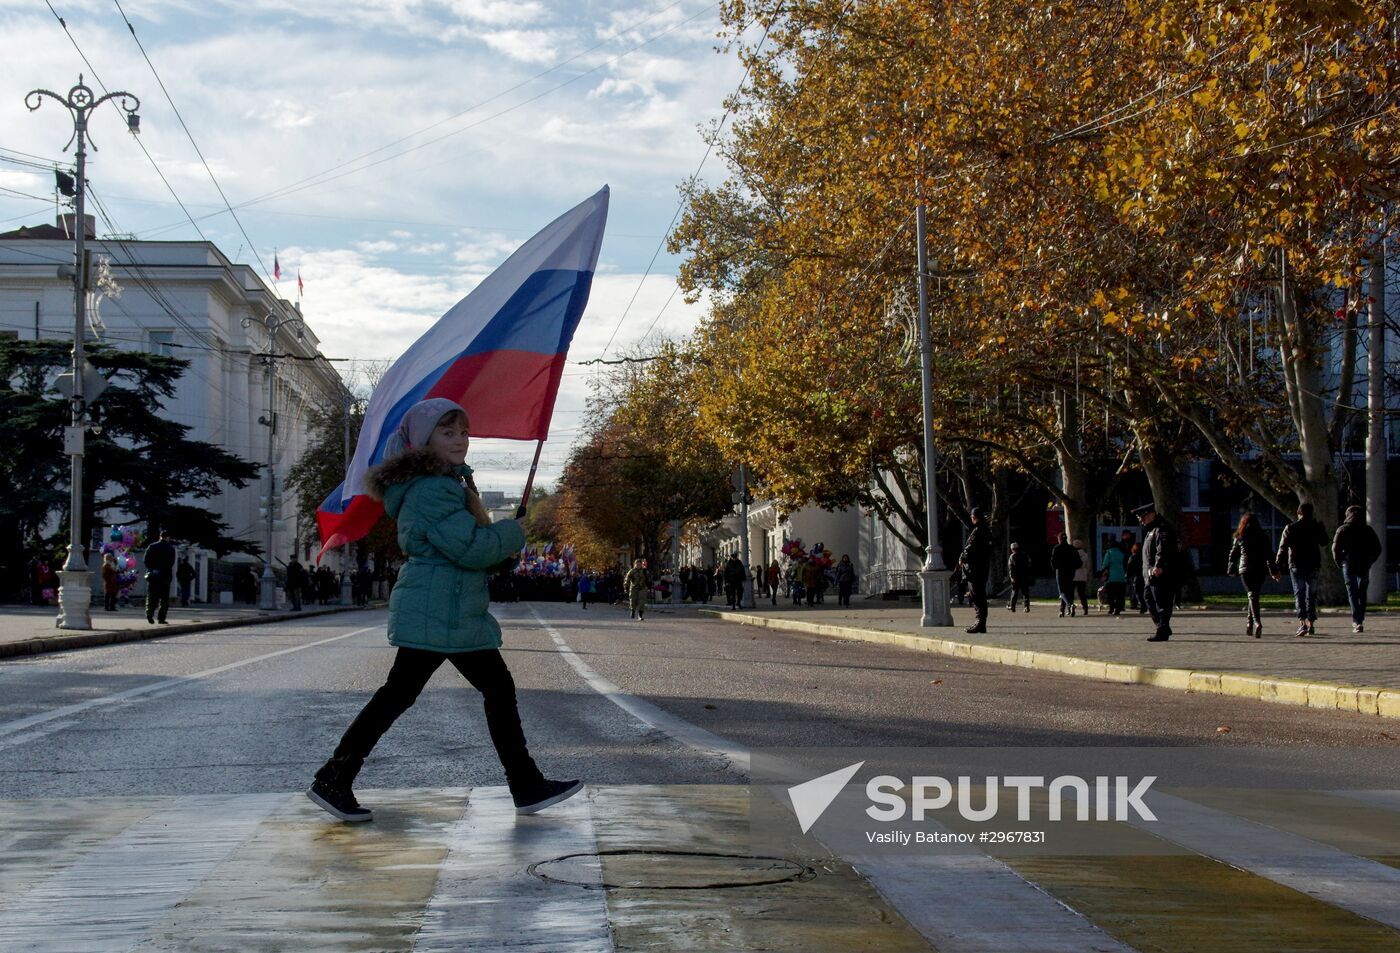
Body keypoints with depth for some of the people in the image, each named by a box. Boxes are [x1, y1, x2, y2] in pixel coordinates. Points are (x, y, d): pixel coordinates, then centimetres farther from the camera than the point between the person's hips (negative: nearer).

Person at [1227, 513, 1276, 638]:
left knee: (1251, 595, -9)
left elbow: (1233, 554, 8)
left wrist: (1231, 570, 20)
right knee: (1253, 595, 16)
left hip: (1245, 569, -2)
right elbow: (1270, 554, 5)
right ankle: (1249, 623, 20)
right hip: (1260, 570, 2)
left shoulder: (1240, 537, 2)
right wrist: (1274, 570, 9)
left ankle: (1257, 622, -29)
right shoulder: (1263, 537, 6)